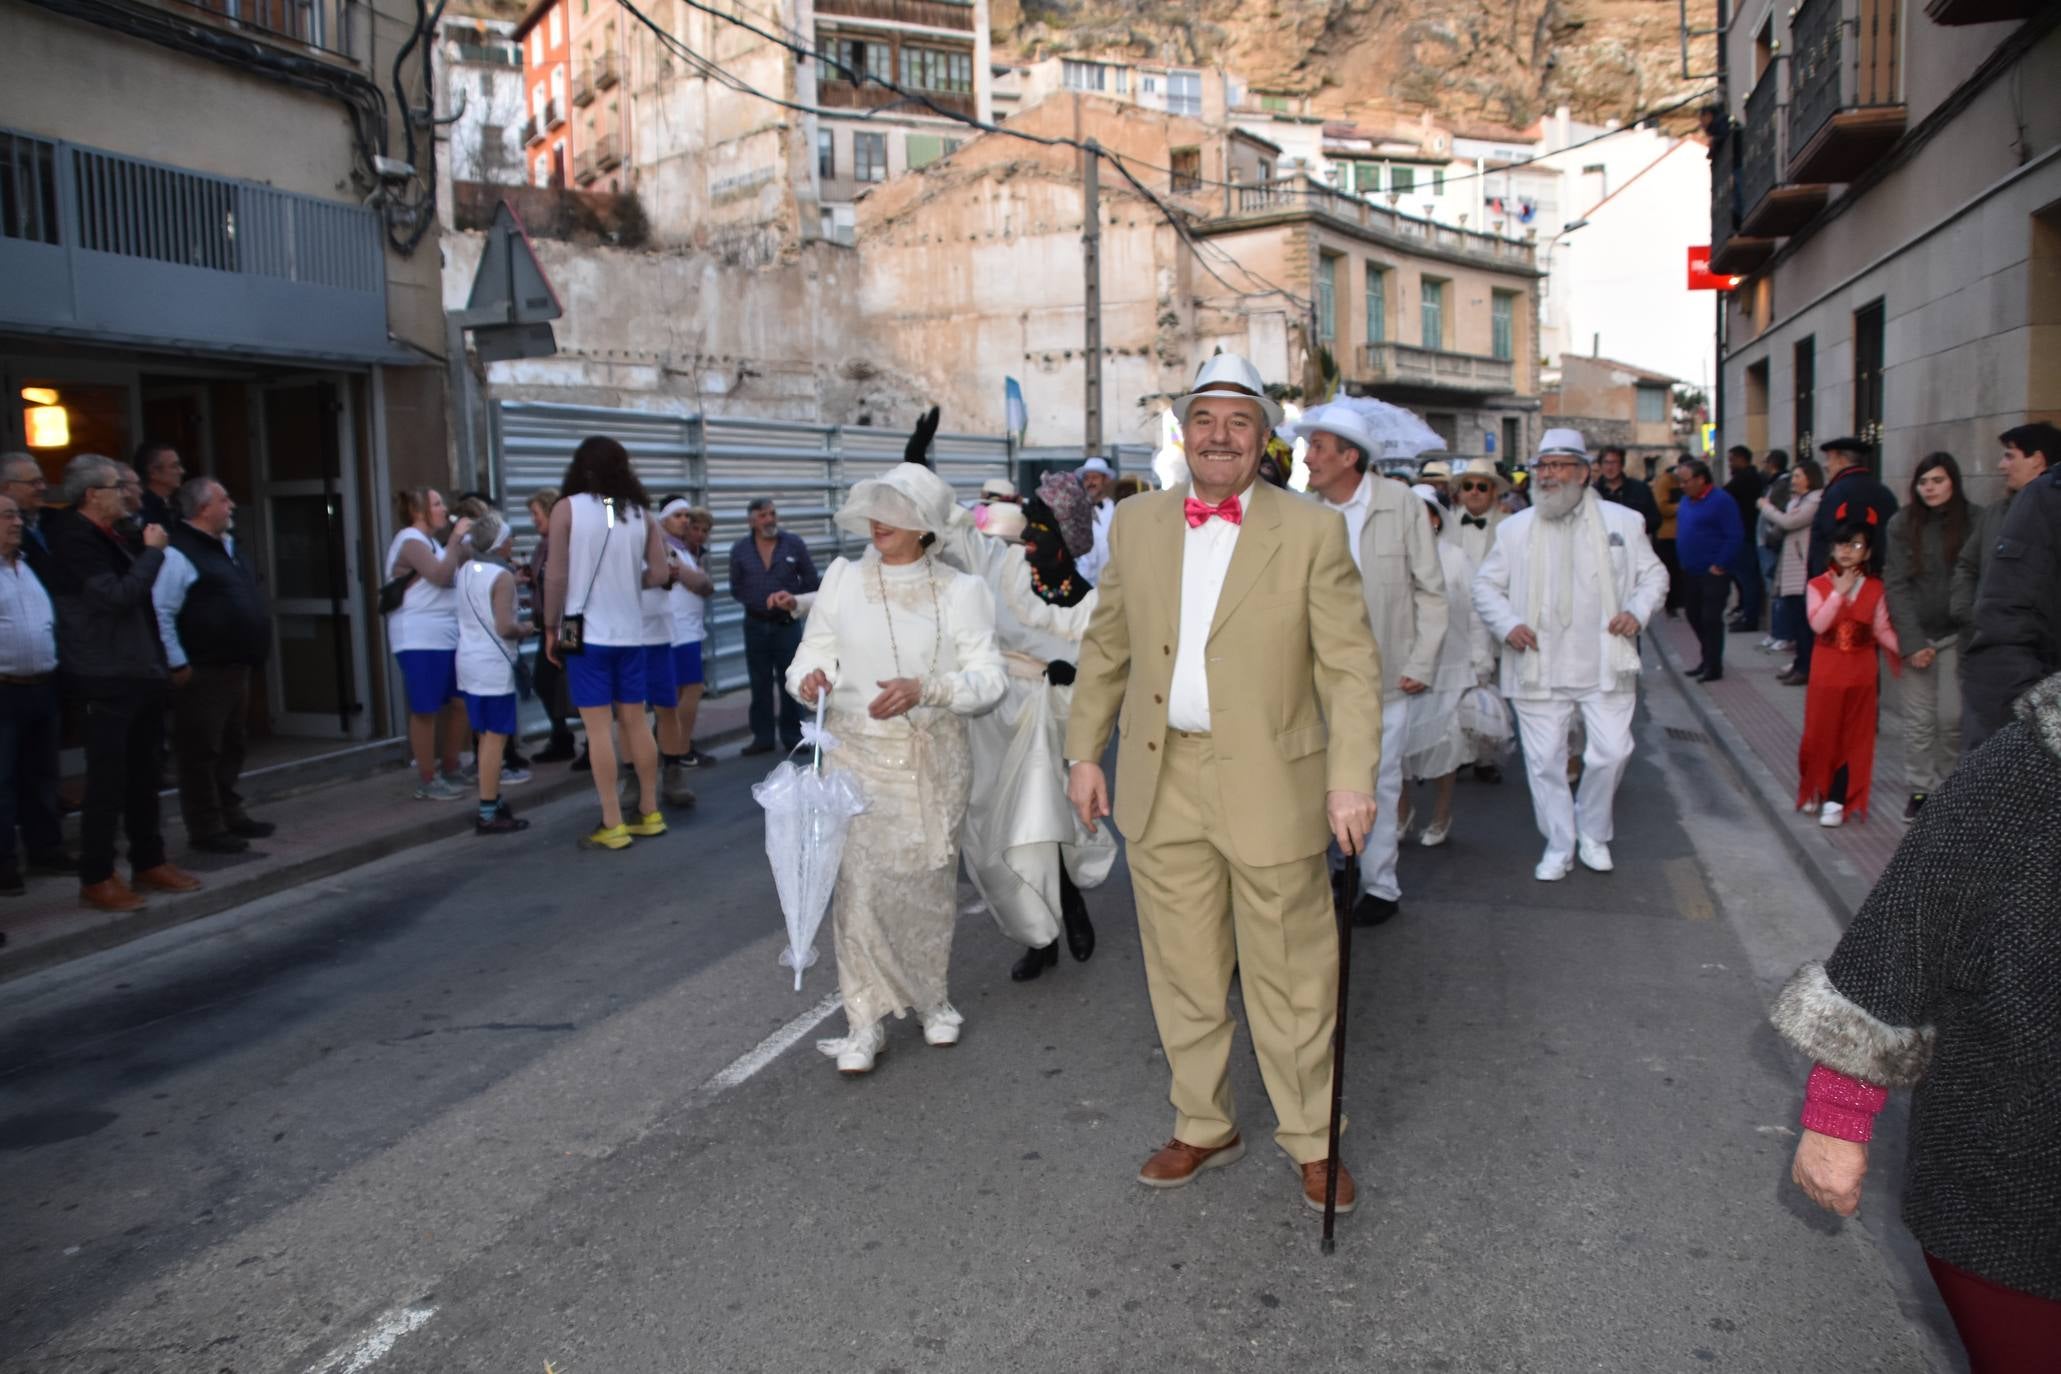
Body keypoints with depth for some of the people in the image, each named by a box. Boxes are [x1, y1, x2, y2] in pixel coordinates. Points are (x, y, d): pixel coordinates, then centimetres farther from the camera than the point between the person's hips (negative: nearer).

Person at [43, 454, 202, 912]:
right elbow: (118, 595, -22)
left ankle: (148, 862, 25)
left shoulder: (107, 536, 16)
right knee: (107, 782, -4)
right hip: (108, 680, -9)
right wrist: (153, 551, -13)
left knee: (142, 776, 15)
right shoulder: (73, 537, -13)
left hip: (139, 672, 9)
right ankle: (96, 879, 4)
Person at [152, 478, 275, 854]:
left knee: (231, 746, 18)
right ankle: (206, 830, 5)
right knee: (201, 751, -1)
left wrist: (251, 654, 20)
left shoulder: (227, 546, 15)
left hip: (236, 667, 9)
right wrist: (178, 664, -19)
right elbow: (161, 612, -19)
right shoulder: (177, 553, -14)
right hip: (203, 672, -9)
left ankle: (231, 815, 29)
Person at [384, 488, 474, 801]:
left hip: (445, 637, 10)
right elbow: (442, 575, -22)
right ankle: (427, 781, 3)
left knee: (458, 703, 11)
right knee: (425, 710, -4)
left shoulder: (431, 541, 20)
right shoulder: (410, 541, -10)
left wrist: (464, 542, 10)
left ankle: (450, 771, 23)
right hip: (419, 640, -10)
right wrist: (455, 537, -14)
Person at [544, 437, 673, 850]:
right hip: (630, 631, 4)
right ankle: (650, 813, 20)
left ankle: (613, 825, 1)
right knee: (635, 720, 12)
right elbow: (659, 574, 3)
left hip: (585, 631, -4)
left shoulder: (567, 509, -5)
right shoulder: (640, 512, 5)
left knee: (598, 726, -1)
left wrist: (551, 627, 3)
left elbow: (557, 576, -7)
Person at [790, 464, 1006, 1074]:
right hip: (857, 754, 0)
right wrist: (808, 680, -20)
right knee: (859, 884, -7)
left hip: (934, 760, 0)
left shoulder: (961, 591, 0)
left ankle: (933, 997, 33)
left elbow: (987, 680, -5)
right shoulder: (843, 579, 3)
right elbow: (810, 657, 4)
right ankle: (864, 1022, 5)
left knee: (930, 881, 10)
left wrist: (924, 689, -22)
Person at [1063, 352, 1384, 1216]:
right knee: (1182, 976, 15)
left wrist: (1351, 780, -15)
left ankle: (1311, 1141, 27)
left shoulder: (1312, 533, -4)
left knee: (1291, 979, 7)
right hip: (1161, 786, 4)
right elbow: (1106, 647, 13)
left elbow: (1351, 665, -6)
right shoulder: (1137, 524, 6)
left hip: (1268, 787, -3)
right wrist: (1085, 753, 10)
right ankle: (1204, 1129, 34)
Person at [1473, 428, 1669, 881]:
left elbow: (1653, 574, 13)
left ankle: (1593, 834, 23)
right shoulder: (1515, 529, 7)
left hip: (1604, 666, 0)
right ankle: (1558, 847, 18)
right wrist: (1507, 625, -7)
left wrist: (1638, 610, -6)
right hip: (1539, 669, 0)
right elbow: (1486, 585, 10)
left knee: (1611, 753, -3)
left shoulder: (1623, 521, 6)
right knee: (1545, 762, 2)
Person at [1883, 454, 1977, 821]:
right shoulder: (1901, 524, -1)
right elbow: (1895, 585, -3)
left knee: (1952, 716, -3)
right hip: (1917, 634, 1)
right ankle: (1919, 789, 14)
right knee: (1918, 718, 1)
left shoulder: (1975, 520, -3)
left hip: (1956, 633, 0)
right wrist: (1912, 642, -9)